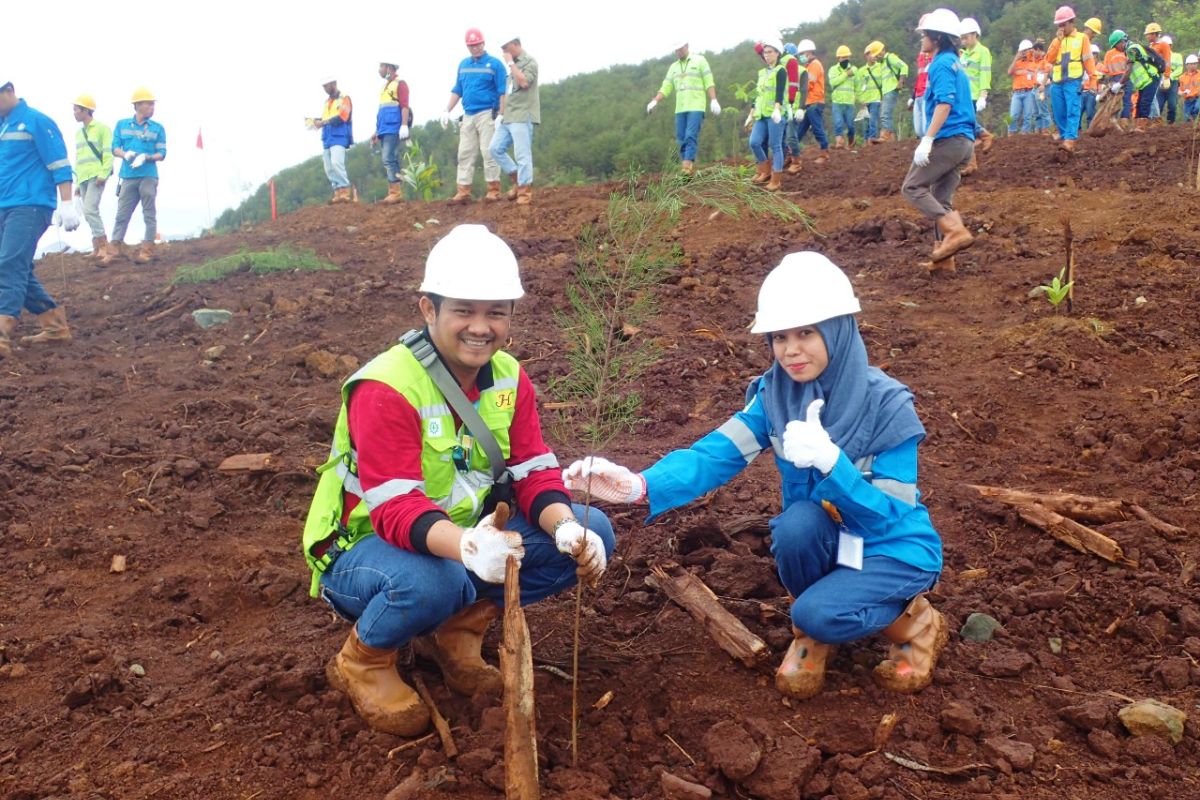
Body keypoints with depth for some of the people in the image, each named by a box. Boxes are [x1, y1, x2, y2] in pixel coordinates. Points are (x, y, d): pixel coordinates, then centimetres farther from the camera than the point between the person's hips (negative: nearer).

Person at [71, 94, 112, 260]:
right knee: (90, 212, 6)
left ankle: (103, 246, -15)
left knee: (90, 209, -19)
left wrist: (103, 174, -19)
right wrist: (77, 182, 21)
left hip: (96, 176, -8)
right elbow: (78, 159, 24)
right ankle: (97, 247, 9)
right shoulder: (79, 132, 21)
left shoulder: (102, 128, -2)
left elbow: (108, 153, -10)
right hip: (83, 178, 8)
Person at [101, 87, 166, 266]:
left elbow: (161, 154, 1)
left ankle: (147, 250, 3)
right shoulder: (122, 125, 10)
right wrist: (125, 154, -15)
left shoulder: (158, 128, 5)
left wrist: (145, 157, -17)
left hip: (148, 177, -2)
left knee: (149, 214, 0)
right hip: (128, 177, 2)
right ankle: (114, 250, 3)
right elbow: (115, 148, 7)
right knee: (122, 214, 2)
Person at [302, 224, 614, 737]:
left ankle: (458, 630, 3)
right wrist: (466, 546, -52)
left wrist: (568, 530, -29)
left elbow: (533, 473, -7)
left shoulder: (508, 376, -4)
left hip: (466, 537, 6)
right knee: (433, 582, -42)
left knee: (591, 534, -11)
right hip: (367, 546, -6)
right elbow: (395, 509, -32)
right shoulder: (385, 389, -25)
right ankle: (363, 661, -5)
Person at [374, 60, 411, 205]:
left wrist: (404, 125, -23)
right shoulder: (385, 86, 23)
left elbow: (405, 106, -13)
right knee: (390, 161, 6)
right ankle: (395, 193, 5)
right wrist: (377, 131, 24)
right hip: (385, 130, 9)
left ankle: (396, 193, -17)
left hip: (394, 128, -9)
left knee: (389, 160, -16)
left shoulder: (400, 84, -3)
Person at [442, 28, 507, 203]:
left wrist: (501, 115, -15)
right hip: (468, 115, 6)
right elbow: (457, 90, 19)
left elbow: (502, 92, -7)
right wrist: (447, 111, 11)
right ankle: (463, 192, 4)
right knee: (465, 154, 3)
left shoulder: (494, 64, -2)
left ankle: (494, 191, -3)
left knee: (489, 152, -7)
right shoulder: (463, 64, 15)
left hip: (487, 114, -6)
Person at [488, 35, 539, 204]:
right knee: (496, 148, 6)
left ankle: (525, 192, -2)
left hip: (522, 116, -9)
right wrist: (502, 113, 20)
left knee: (523, 155, -8)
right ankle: (516, 178, 16)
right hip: (509, 117, 9)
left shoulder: (529, 61, -6)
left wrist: (511, 63, -12)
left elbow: (524, 82, -23)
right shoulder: (514, 64, 19)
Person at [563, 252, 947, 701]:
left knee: (819, 614, -29)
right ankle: (811, 631, -1)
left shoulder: (887, 405, -23)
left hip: (893, 546, -3)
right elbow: (715, 454, -24)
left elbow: (887, 515, -24)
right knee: (797, 521, -32)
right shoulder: (774, 393, -12)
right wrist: (640, 485, -41)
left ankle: (913, 622, 4)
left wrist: (830, 461, -42)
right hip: (824, 541, 4)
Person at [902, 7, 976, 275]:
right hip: (964, 141, 9)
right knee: (941, 198, 11)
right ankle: (945, 259, 9)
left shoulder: (941, 64, -9)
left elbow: (944, 103, -20)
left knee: (913, 187, -3)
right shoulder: (955, 64, 20)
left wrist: (927, 140, -25)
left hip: (947, 139, -9)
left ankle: (956, 231, -15)